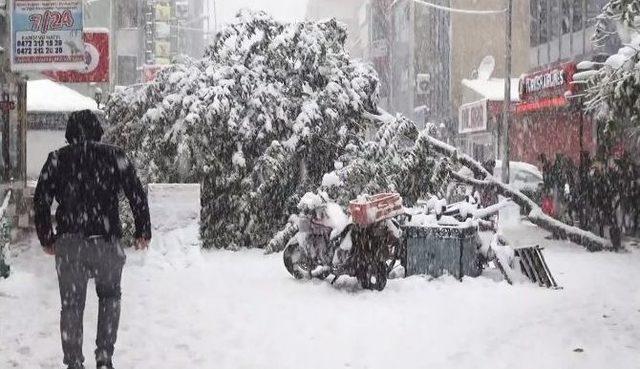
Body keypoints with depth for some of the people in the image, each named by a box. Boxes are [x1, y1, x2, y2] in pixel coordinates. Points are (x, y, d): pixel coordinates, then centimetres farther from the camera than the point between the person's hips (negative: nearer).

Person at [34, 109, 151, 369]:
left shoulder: (57, 159, 5)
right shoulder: (114, 156, 2)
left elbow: (41, 200, 2)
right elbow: (137, 195, 0)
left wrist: (46, 239, 12)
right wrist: (143, 231, 10)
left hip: (68, 243, 0)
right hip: (106, 241, 0)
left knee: (71, 306, 10)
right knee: (110, 296, 21)